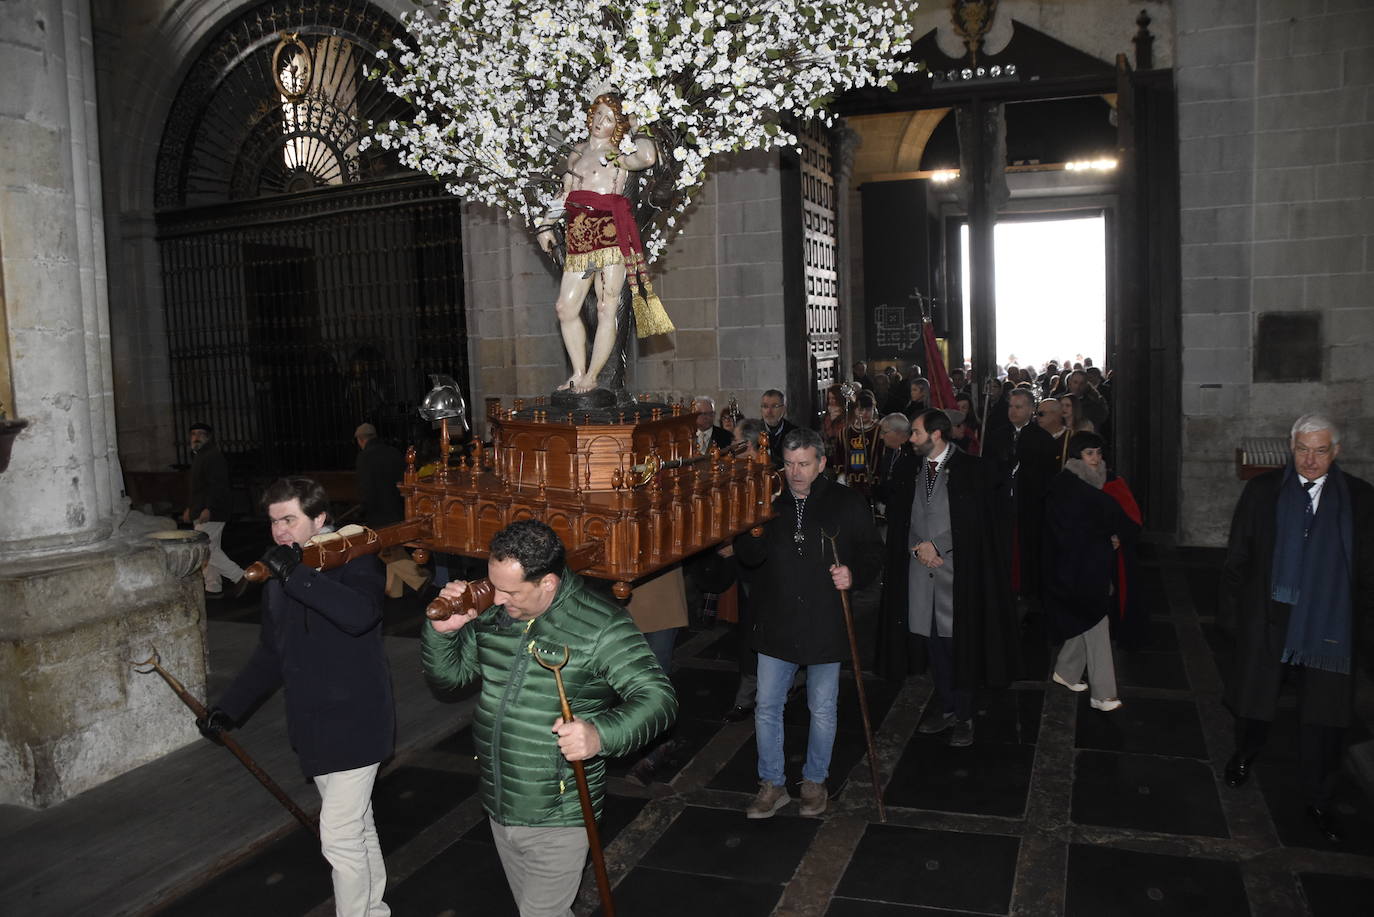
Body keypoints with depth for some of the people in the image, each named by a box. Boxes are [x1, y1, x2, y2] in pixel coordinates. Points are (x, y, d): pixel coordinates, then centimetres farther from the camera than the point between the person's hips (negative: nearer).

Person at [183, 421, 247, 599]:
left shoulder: (214, 457, -13)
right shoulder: (198, 457, 21)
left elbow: (217, 485, -23)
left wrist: (208, 508, -29)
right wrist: (189, 507, 26)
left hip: (211, 513, -10)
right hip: (201, 514, 10)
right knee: (210, 550, 12)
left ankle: (240, 577, -8)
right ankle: (214, 588, 17)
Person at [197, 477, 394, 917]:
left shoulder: (353, 561, -13)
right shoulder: (277, 576, 9)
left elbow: (360, 614, -35)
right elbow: (270, 657, 17)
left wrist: (297, 575, -34)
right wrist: (229, 707, 10)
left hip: (355, 723, -7)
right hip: (314, 728, 7)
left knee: (340, 835, -7)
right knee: (356, 826, 19)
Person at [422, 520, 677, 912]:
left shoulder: (601, 625, -20)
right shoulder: (492, 612, -3)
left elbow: (658, 697, -21)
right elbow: (447, 674, 9)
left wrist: (600, 733, -39)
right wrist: (443, 630, -12)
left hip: (558, 820, -6)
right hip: (499, 808, 6)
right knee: (531, 906, 25)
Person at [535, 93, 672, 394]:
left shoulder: (619, 156, 3)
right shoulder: (577, 152, 21)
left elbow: (648, 157, -19)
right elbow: (565, 194, 26)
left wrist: (639, 133, 0)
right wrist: (546, 225, 19)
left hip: (611, 233, -6)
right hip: (578, 236, 6)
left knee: (607, 307, -7)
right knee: (566, 307, 3)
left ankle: (591, 377, -1)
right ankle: (578, 373, 12)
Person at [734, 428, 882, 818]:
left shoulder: (847, 503, -5)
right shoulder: (770, 502, 1)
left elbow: (873, 552, 3)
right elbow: (748, 559, -2)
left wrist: (854, 573, -17)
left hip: (825, 625, -2)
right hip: (776, 624, 2)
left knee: (822, 709, 12)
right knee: (767, 707, 7)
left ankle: (815, 781, 33)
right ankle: (772, 785, 24)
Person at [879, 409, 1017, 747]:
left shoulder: (969, 469, -4)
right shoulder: (912, 473, 12)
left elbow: (974, 521, -10)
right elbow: (898, 520, 12)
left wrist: (936, 545, -11)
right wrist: (917, 549, -4)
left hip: (957, 570, -5)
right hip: (920, 570, 5)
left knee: (958, 644, -2)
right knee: (932, 641, 9)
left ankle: (964, 716, 10)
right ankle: (945, 707, 23)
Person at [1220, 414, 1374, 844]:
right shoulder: (1262, 491, -3)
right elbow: (1237, 555, 1)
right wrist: (1234, 609, 1)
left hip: (1330, 626, 0)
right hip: (1268, 619, 0)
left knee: (1324, 718, 7)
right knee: (1255, 699, 16)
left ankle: (1318, 800, 24)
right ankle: (1245, 754, 45)